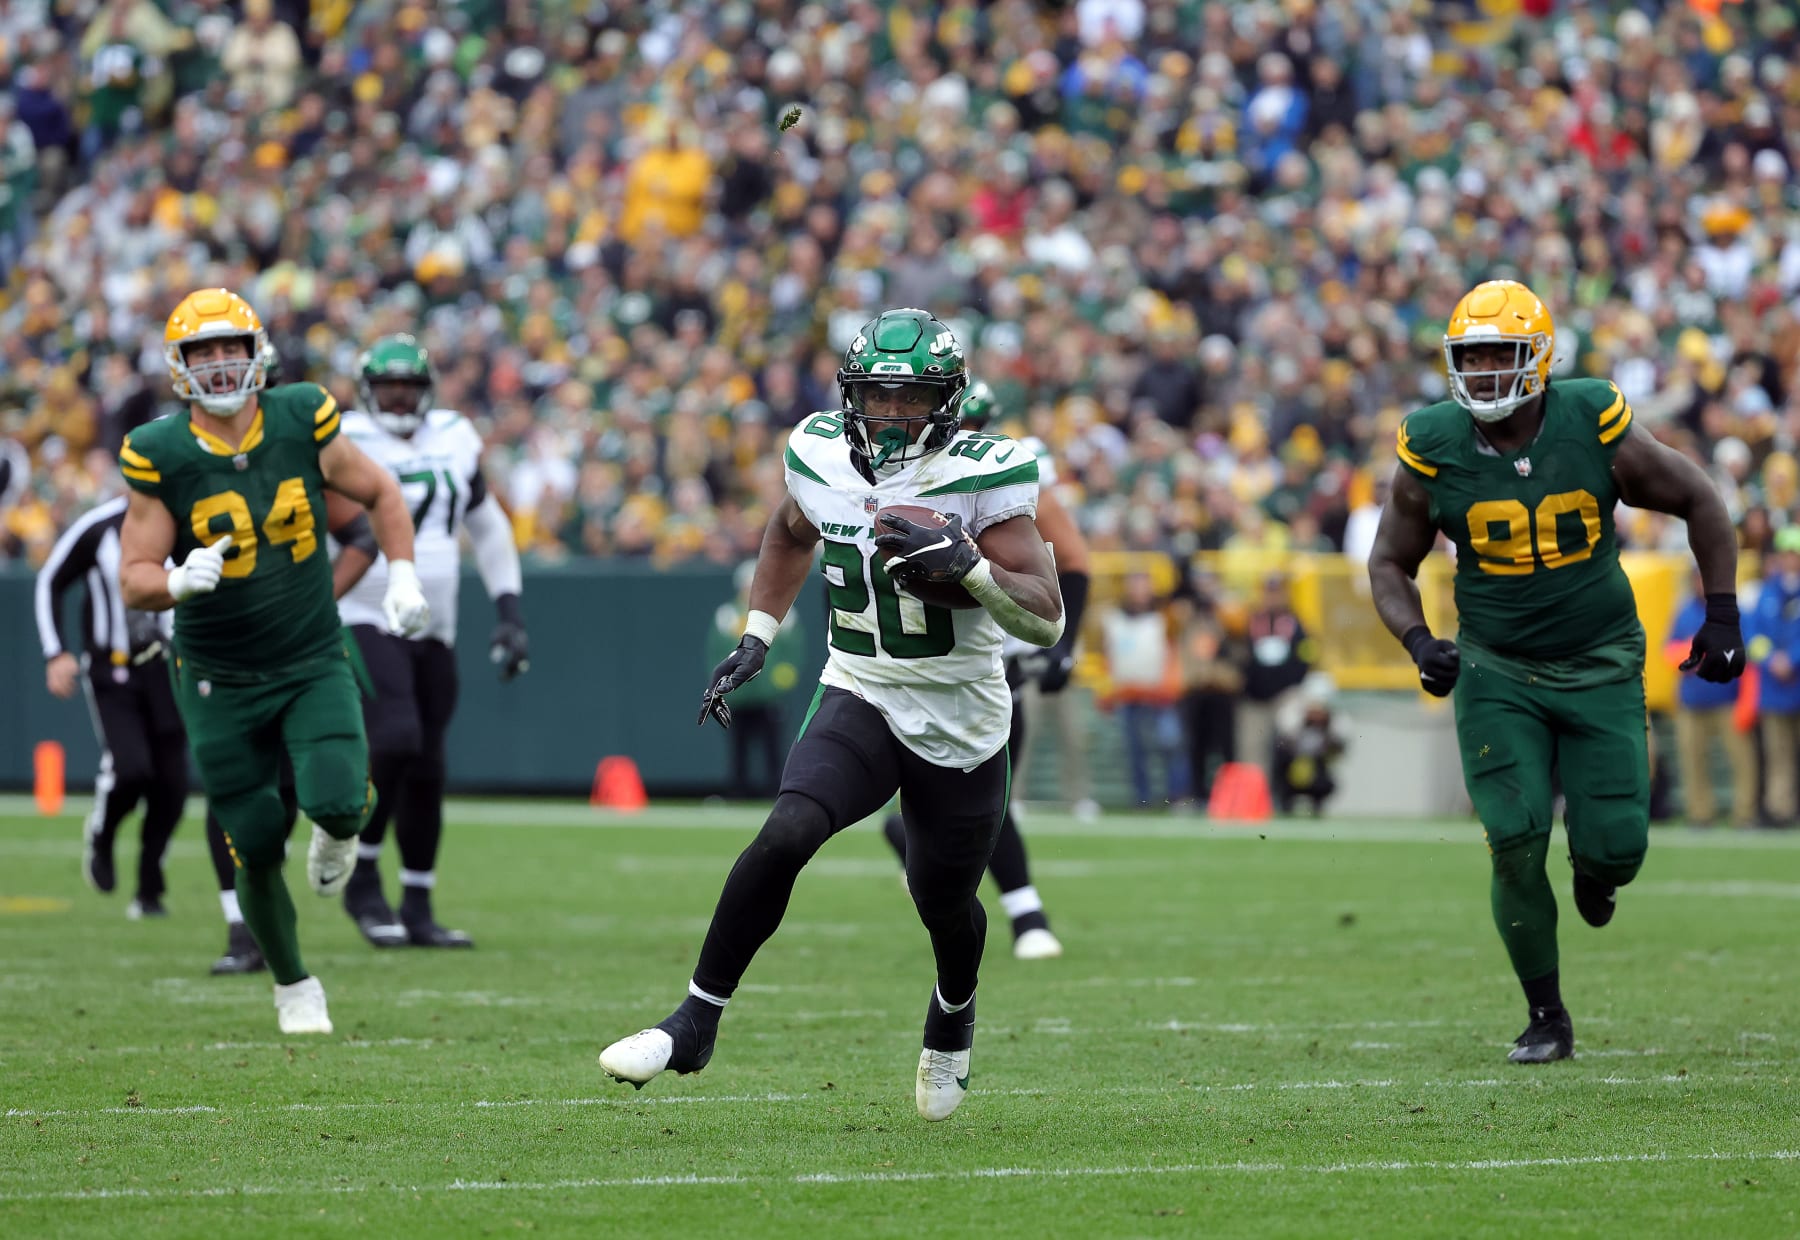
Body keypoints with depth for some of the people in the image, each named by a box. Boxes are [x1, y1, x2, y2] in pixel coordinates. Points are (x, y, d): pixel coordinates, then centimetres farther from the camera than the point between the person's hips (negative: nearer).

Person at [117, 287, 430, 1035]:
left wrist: (402, 576, -2)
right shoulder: (160, 457, -11)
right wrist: (179, 581, -30)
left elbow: (379, 495, 10)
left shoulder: (302, 422, -6)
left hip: (314, 664, 1)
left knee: (337, 800, -23)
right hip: (220, 683, 0)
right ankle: (293, 986, 26)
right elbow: (135, 579, -8)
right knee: (256, 851, 1)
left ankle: (340, 832, 17)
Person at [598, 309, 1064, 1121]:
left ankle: (953, 1014, 51)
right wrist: (755, 638, 12)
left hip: (962, 725, -2)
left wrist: (965, 566, -35)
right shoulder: (824, 459, -4)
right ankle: (697, 1020, -17)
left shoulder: (980, 477, -16)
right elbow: (790, 536, 21)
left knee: (944, 903, 15)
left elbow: (1046, 620, -20)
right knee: (786, 836, -25)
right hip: (860, 701, 2)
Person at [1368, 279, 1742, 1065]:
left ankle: (1594, 870, 33)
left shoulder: (1597, 431, -14)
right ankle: (1546, 1017, 4)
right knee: (1517, 840, -13)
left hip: (1601, 665, 0)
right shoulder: (1434, 451, -10)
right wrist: (1419, 643, -14)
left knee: (1613, 845, -8)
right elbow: (1391, 563, 4)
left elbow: (1700, 503, 1)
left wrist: (1722, 618, -3)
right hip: (1497, 671, 0)